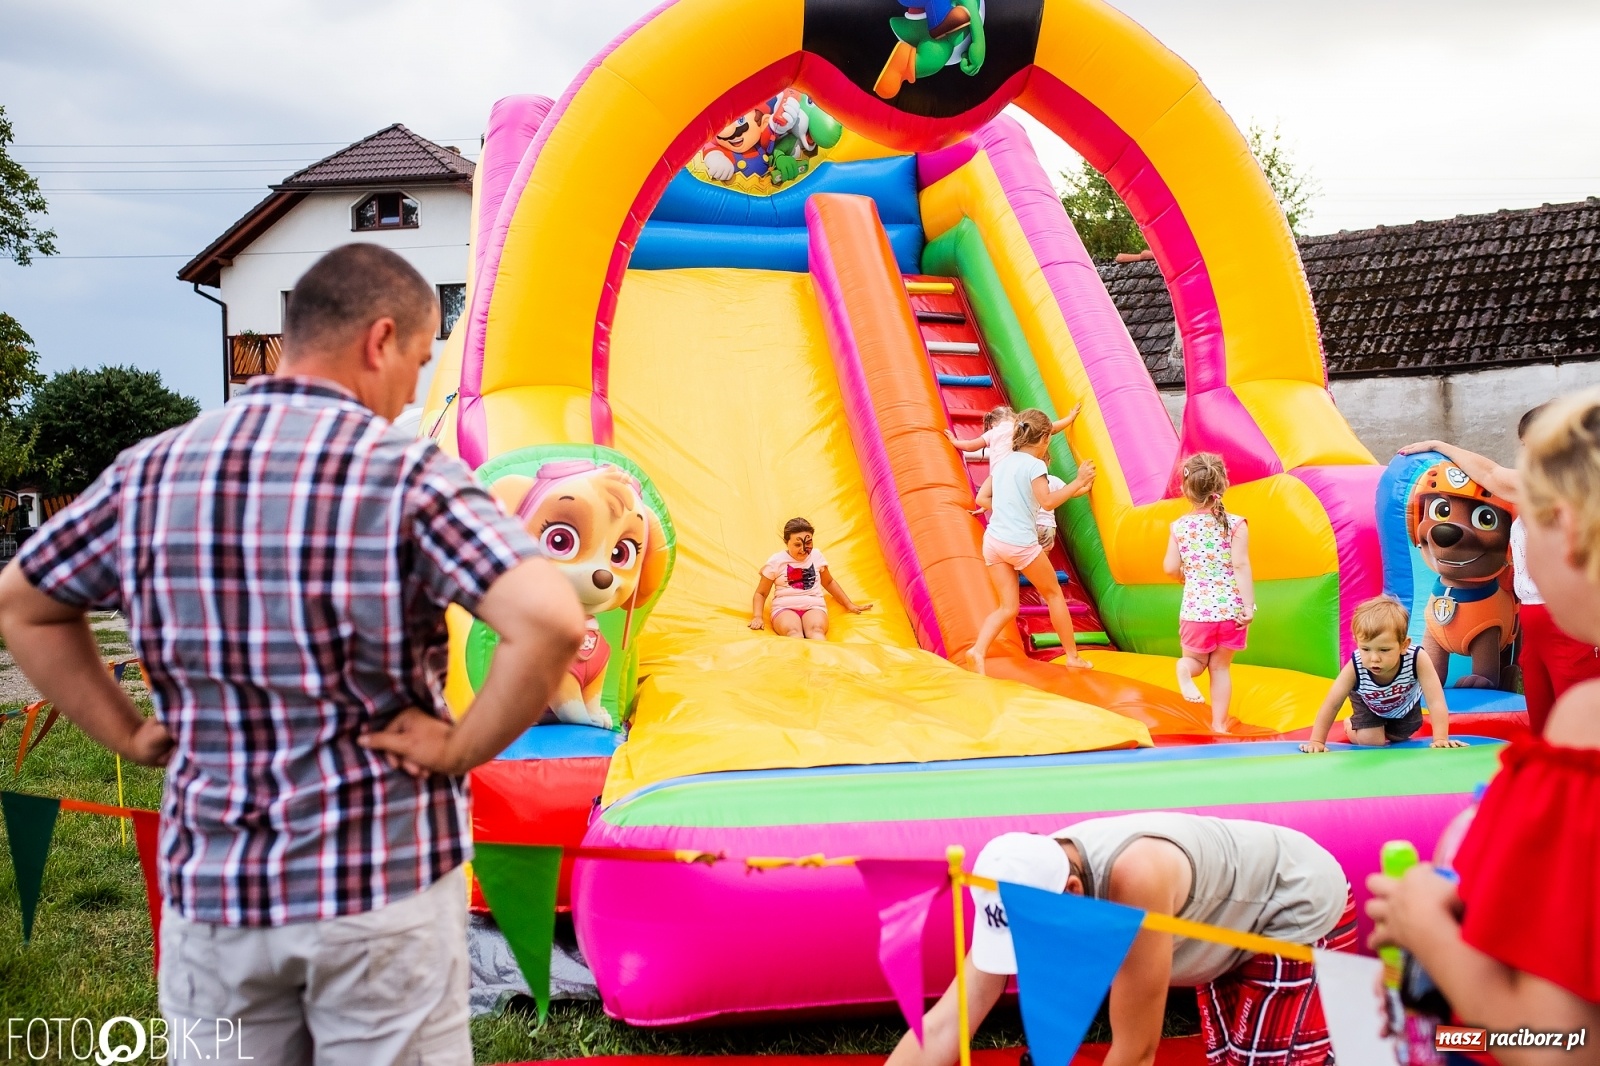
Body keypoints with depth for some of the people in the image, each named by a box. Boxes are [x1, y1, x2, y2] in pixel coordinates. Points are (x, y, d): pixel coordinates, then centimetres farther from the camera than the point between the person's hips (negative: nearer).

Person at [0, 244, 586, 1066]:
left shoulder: (150, 472, 0)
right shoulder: (407, 476, -15)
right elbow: (551, 622, -27)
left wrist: (128, 735, 12)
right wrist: (461, 748, -14)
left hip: (210, 885, 4)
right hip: (384, 885, -4)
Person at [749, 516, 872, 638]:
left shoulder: (816, 556, 13)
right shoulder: (776, 561, 5)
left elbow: (829, 582, 29)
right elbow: (761, 593, 10)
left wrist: (849, 604, 28)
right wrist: (757, 617, -7)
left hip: (814, 606, 2)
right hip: (785, 608, -2)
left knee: (817, 631, -36)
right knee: (793, 633, -39)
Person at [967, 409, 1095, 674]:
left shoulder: (1002, 463, 13)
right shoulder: (1034, 465, -8)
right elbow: (1047, 501, -19)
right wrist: (1078, 482, -14)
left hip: (993, 540, 6)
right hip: (1021, 543, -6)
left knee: (1008, 607, 6)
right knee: (1053, 593, 15)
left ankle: (978, 650, -19)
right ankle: (1072, 656, 22)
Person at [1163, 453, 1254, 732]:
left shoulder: (1180, 526, -2)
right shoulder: (1235, 524, -7)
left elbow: (1170, 568, -3)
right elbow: (1241, 565, -14)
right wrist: (1249, 606, -12)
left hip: (1196, 610, 0)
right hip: (1231, 608, 0)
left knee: (1197, 658, 20)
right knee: (1221, 666, 15)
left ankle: (1187, 668, -15)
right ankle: (1219, 723, 13)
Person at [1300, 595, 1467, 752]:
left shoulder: (1417, 659, -44)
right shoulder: (1355, 667, -42)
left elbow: (1436, 702, -43)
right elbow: (1331, 705, -35)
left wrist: (1441, 739, -50)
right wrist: (1316, 741, -35)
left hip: (1404, 705, 2)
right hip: (1368, 704, -1)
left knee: (1398, 738, 17)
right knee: (1371, 742, -10)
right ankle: (1350, 725, 23)